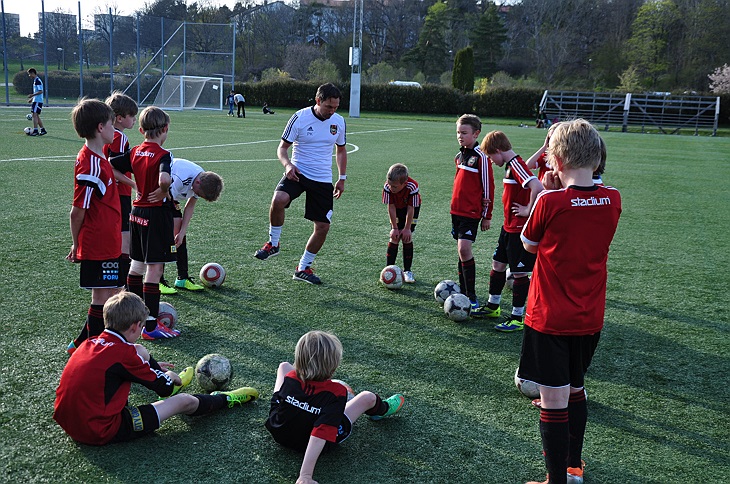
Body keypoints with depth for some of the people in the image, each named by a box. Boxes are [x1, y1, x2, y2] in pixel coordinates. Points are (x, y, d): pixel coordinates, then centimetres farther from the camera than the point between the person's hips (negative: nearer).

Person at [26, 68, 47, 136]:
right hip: (35, 101, 10)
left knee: (34, 114, -13)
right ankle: (43, 130, 17)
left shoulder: (37, 81, -13)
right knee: (36, 116, 12)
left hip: (38, 101, -10)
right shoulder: (35, 80, 18)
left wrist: (32, 95, -24)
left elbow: (41, 91, -21)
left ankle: (35, 131, -15)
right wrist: (32, 98, 24)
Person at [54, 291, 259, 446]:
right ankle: (225, 400, 29)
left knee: (141, 351, 15)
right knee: (184, 401, 1)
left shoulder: (91, 343, 2)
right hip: (101, 432, -8)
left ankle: (170, 385, 40)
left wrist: (153, 367, 30)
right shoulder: (124, 353, -20)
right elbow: (163, 387, -7)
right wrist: (171, 375, 16)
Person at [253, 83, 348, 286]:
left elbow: (341, 149, 18)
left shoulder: (339, 121, 3)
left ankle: (303, 268, 20)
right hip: (298, 173, -3)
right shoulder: (300, 117, -9)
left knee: (323, 226, 0)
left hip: (323, 179, 4)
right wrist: (288, 164, -24)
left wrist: (342, 178, 13)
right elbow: (282, 147, -4)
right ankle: (273, 243, -8)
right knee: (278, 200, -33)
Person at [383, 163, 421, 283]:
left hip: (411, 207, -1)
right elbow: (391, 208, -21)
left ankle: (407, 271, 2)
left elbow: (411, 209, -27)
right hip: (396, 209, 2)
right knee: (394, 237, -7)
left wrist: (407, 228, -20)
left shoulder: (412, 187, -37)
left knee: (407, 237, -7)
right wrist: (395, 228, -18)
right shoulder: (388, 187, -32)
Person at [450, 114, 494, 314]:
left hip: (472, 213, -8)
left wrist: (487, 216, -8)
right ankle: (463, 292, 22)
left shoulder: (481, 157, -12)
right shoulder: (459, 155, 12)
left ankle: (472, 297, -10)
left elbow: (488, 187, -10)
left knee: (464, 250, -16)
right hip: (456, 210, 8)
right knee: (462, 251, 12)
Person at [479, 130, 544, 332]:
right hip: (509, 227, 10)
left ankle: (517, 317, 11)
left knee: (520, 273, 0)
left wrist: (529, 211, -23)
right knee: (498, 265, 19)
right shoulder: (511, 165, 10)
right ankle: (492, 307, 34)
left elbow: (537, 187, -35)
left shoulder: (516, 165, -20)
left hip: (521, 229, -10)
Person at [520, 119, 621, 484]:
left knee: (554, 402, 3)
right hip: (590, 318, 6)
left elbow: (529, 245, -2)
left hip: (550, 319, -6)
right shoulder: (613, 200, -5)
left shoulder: (550, 202, -19)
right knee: (575, 389, 24)